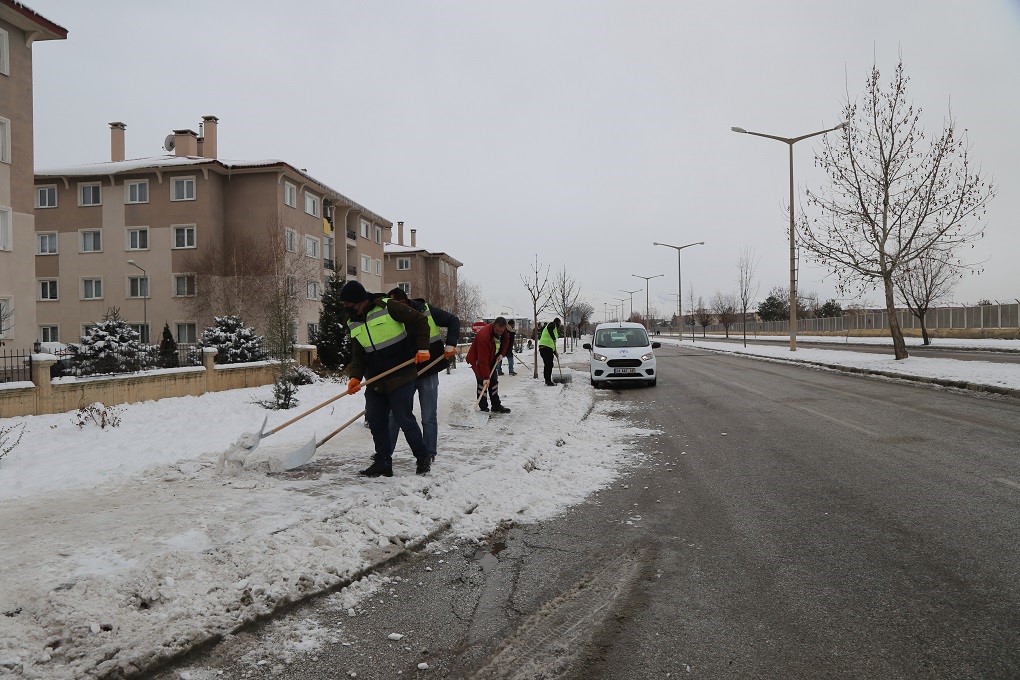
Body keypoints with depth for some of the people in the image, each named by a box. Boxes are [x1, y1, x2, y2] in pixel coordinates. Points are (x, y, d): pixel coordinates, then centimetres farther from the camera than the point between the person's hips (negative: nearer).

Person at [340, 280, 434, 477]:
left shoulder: (388, 307, -12)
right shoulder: (354, 324, 9)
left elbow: (420, 320, -6)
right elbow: (358, 355, 9)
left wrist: (423, 348, -11)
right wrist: (355, 376, -8)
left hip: (401, 377, -7)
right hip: (375, 380, 7)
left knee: (405, 419, -3)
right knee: (376, 421, 7)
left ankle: (423, 458, 15)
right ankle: (383, 463, 20)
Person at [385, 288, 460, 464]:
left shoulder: (427, 311, -9)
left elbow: (453, 321, -1)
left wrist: (450, 344, -13)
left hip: (428, 372, -2)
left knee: (429, 417, 5)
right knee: (394, 414, 7)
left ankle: (429, 454, 17)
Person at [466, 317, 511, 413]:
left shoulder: (505, 333, -15)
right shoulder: (484, 336, -38)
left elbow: (504, 343, 10)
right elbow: (483, 360, -37)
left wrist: (501, 354, -7)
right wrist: (486, 377, -36)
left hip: (491, 359, 7)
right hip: (477, 359, -7)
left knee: (494, 381, 9)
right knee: (482, 382, -12)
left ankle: (496, 406, 18)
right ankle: (483, 408, -5)